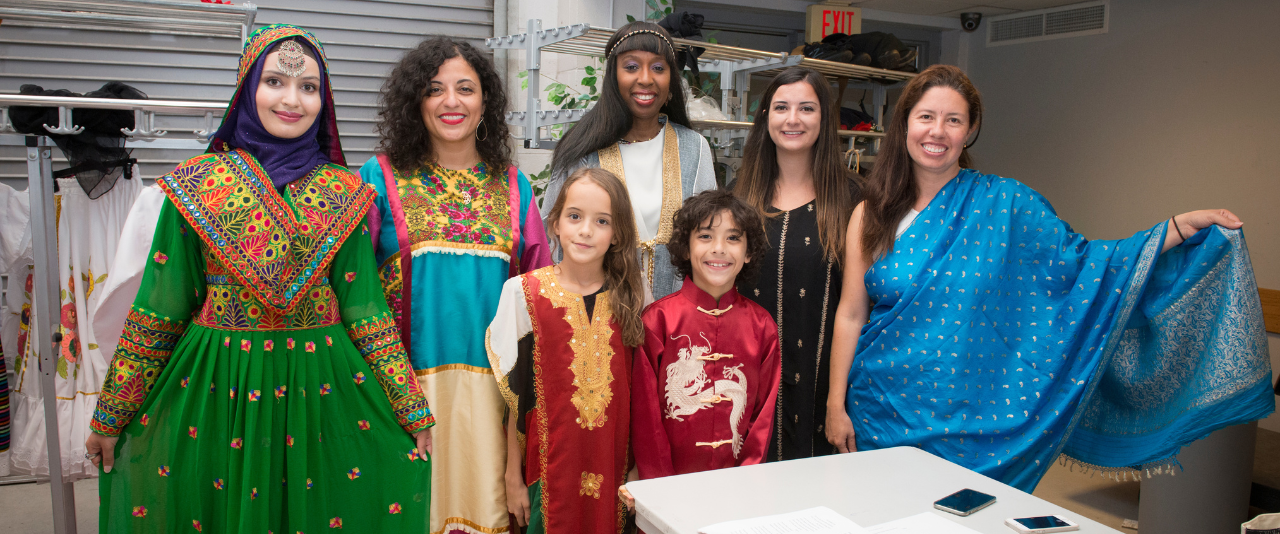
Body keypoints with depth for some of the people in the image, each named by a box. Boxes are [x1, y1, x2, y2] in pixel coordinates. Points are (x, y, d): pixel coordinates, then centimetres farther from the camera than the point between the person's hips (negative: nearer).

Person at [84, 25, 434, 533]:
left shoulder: (345, 193, 1)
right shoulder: (198, 183, -1)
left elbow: (366, 306, 1)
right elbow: (157, 308, 2)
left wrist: (412, 408, -3)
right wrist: (111, 416, 4)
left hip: (320, 393, 1)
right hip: (213, 390, 0)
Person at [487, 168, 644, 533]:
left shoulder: (630, 297, -1)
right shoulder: (525, 293, -5)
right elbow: (516, 394, -2)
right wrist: (513, 478, 0)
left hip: (614, 470, 1)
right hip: (548, 466, -1)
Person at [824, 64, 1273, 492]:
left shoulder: (1004, 203, -2)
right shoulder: (871, 216, 0)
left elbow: (1080, 261, -1)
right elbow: (850, 315, 0)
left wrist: (1182, 227, -9)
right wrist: (835, 406, -1)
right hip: (885, 413, 1)